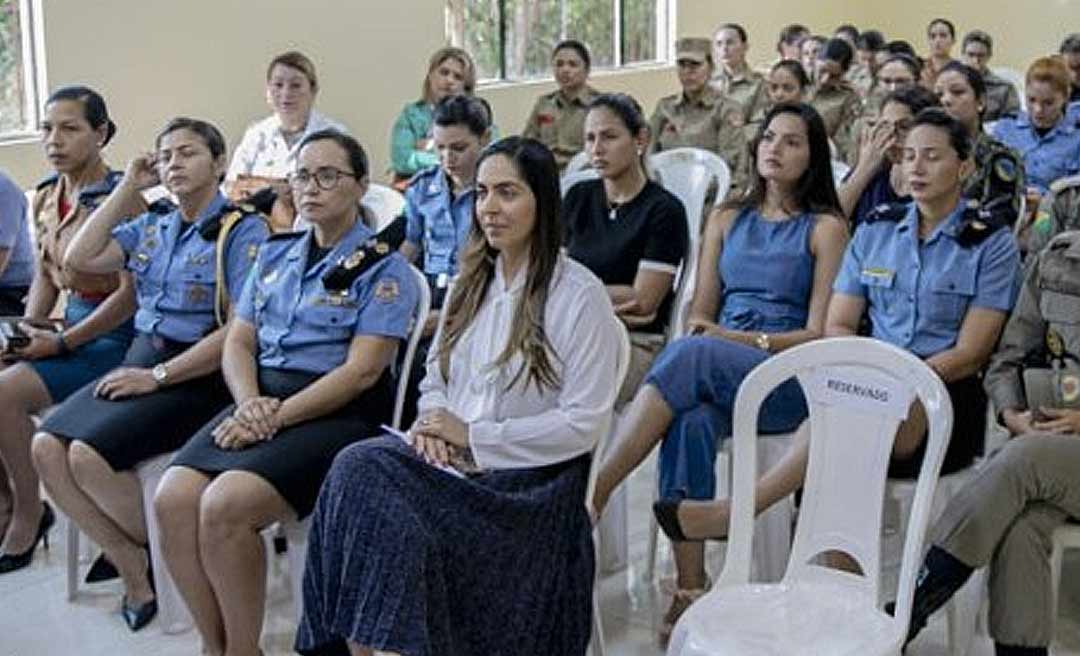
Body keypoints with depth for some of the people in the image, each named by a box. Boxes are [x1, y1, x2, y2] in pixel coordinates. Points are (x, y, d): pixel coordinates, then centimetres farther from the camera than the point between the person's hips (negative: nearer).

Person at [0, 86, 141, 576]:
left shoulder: (120, 199, -15)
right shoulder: (45, 198, 9)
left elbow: (132, 294, -17)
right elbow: (45, 279, 17)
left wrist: (60, 343, -16)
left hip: (115, 334, -8)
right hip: (71, 322, 8)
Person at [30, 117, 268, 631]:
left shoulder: (243, 231, -6)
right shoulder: (151, 227, 16)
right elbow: (79, 259, 6)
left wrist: (157, 376, -17)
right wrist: (127, 189, 6)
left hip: (198, 375, -7)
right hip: (140, 360, 7)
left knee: (89, 454, -25)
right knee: (47, 447, -14)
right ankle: (134, 568, -3)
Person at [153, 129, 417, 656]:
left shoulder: (383, 268, -1)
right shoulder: (275, 255, 18)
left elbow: (361, 371, -11)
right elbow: (238, 342, 15)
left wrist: (277, 417, -17)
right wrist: (250, 402, -7)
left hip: (337, 413, -6)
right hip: (262, 398, 6)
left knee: (226, 504, -28)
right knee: (173, 499, -20)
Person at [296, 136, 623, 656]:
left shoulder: (579, 294, -6)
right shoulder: (472, 281, 15)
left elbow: (583, 424, -11)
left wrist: (473, 435, -11)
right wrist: (432, 422, -1)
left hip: (529, 482, -6)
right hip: (452, 464, 6)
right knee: (360, 467, -25)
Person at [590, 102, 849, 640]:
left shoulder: (824, 227, 8)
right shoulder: (728, 219, 23)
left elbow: (820, 333, 0)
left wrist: (749, 340, -14)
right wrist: (702, 331, -7)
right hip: (712, 371, 3)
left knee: (692, 355, -36)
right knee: (691, 420, -35)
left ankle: (591, 496, -39)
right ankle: (690, 589, -35)